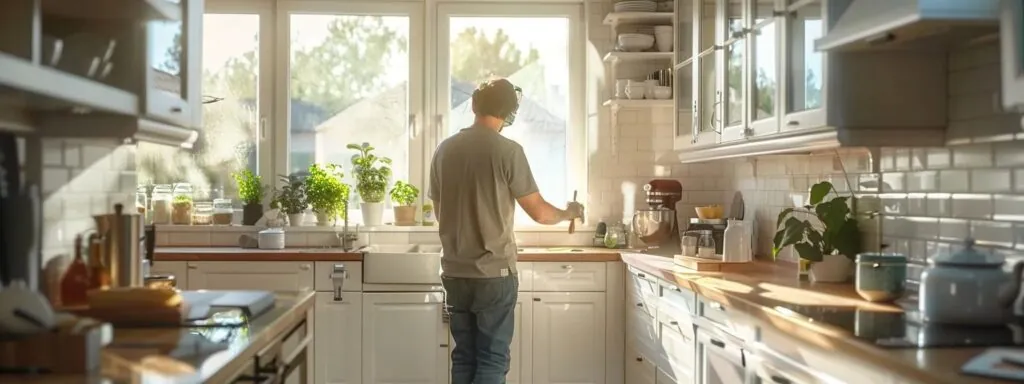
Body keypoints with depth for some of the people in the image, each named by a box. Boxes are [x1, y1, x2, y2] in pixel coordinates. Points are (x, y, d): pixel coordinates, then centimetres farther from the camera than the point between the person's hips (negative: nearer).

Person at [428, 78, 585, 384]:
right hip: (494, 273, -5)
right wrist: (568, 213, 13)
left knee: (463, 358, 13)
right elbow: (539, 212, -8)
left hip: (455, 273, 5)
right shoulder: (508, 151, -11)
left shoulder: (444, 150, 4)